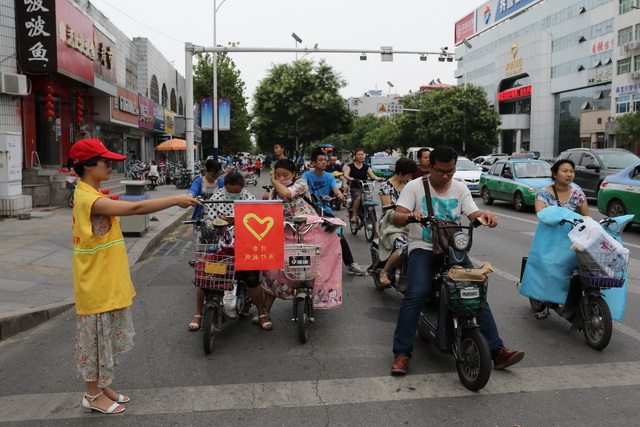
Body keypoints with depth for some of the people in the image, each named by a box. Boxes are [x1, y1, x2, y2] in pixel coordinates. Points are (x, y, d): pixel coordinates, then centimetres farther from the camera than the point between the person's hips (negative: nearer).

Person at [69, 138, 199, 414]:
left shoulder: (91, 196, 10)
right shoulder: (89, 199, -23)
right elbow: (135, 208, -31)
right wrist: (176, 200, -28)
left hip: (108, 284, 10)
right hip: (96, 286, -10)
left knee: (107, 337, 19)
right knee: (97, 337, 5)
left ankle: (101, 386, 33)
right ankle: (93, 396, 21)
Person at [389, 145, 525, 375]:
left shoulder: (460, 189, 12)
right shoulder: (415, 186, 2)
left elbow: (473, 215, 0)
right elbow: (397, 217, -8)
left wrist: (485, 214, -24)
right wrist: (411, 215, -32)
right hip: (423, 248, -3)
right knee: (416, 294, -26)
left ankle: (497, 351, -3)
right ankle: (402, 354, -18)